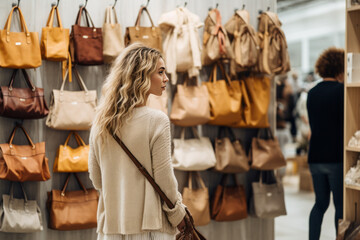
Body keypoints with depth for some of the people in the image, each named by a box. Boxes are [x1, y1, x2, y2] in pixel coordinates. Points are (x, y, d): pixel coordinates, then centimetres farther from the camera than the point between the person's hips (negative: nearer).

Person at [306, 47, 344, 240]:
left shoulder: (312, 93, 9)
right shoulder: (341, 90, -11)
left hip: (315, 157, 6)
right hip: (336, 157, -6)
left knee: (320, 203, 15)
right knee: (341, 206, 3)